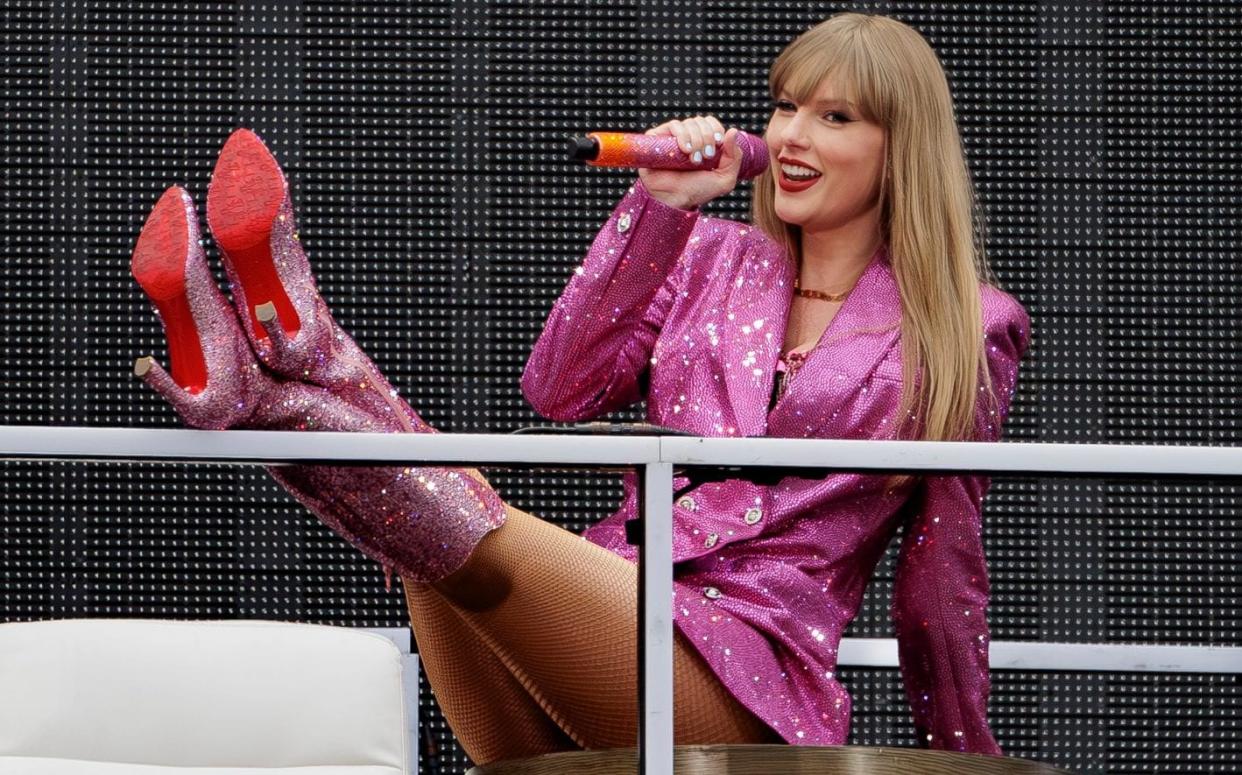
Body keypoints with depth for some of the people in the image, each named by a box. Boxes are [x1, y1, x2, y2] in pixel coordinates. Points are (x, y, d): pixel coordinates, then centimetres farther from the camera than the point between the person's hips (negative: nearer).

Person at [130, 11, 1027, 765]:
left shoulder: (965, 333, 10)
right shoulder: (714, 260, 20)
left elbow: (943, 560, 15)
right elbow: (563, 390, 6)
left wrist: (965, 749, 18)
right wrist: (659, 206, 3)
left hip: (747, 672, -5)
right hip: (611, 617, 5)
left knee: (486, 538, -31)